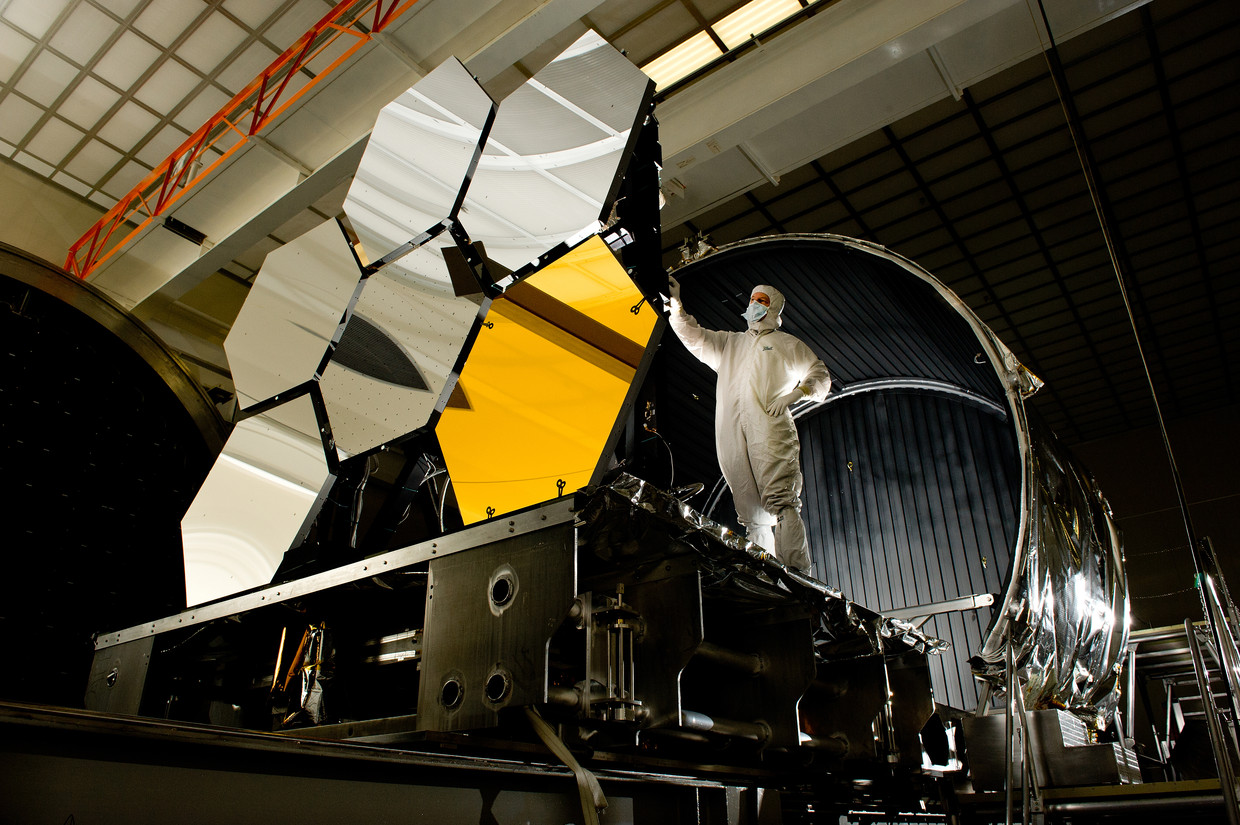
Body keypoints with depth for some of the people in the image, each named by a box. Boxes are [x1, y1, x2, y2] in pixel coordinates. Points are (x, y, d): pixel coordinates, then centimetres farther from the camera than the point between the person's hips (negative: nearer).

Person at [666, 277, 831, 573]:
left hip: (770, 429, -4)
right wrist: (676, 304, 8)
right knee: (751, 511, -3)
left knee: (780, 501, -21)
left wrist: (795, 394, -2)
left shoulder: (787, 343, 20)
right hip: (732, 435, 4)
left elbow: (821, 376, 18)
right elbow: (694, 337, 22)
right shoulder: (728, 343, 31)